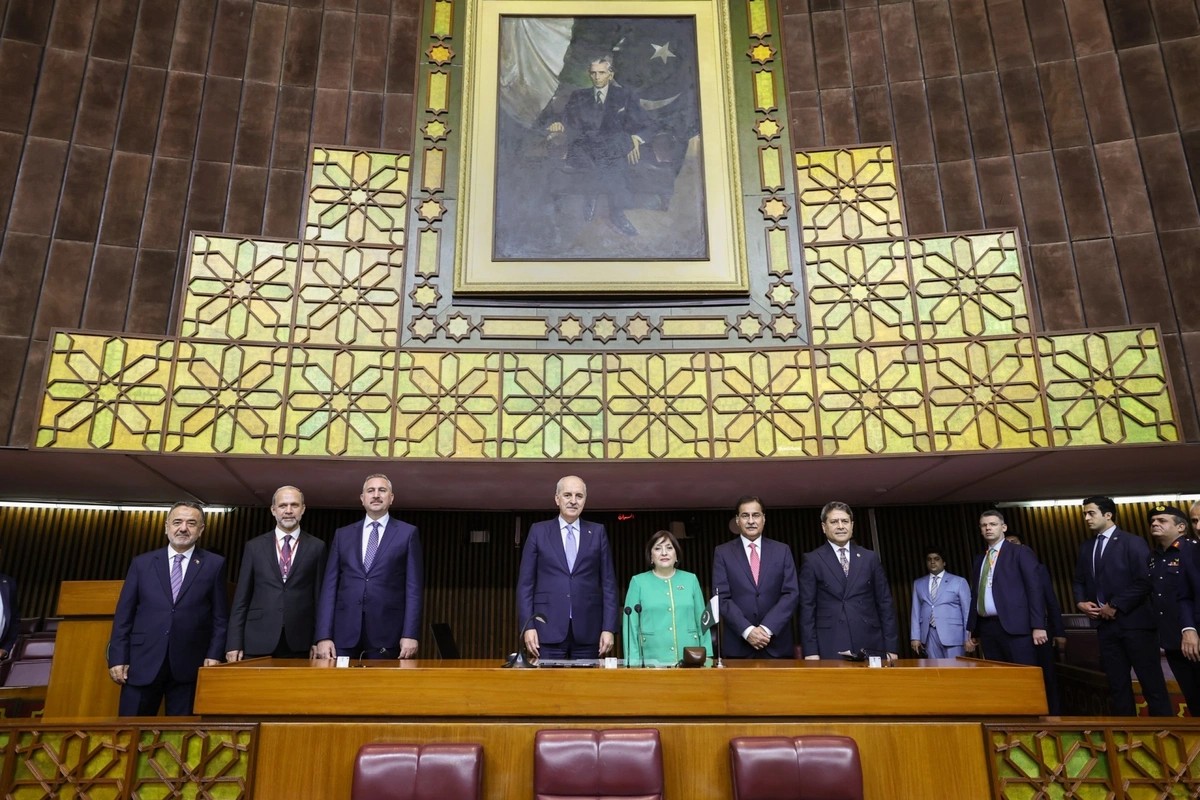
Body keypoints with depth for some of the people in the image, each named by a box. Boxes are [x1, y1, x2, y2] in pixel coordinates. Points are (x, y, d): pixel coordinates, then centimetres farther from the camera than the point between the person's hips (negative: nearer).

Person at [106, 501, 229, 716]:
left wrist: (214, 655, -5)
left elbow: (220, 617, 3)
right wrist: (118, 658, 1)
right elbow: (124, 614, 7)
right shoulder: (142, 563, 8)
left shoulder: (214, 565, 3)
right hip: (143, 663, 1)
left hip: (189, 665, -1)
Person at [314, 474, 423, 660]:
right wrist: (324, 636, -2)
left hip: (387, 633, -2)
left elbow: (414, 587, 0)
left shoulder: (408, 533, 5)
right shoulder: (342, 534, 13)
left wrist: (410, 634, -9)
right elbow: (329, 586, 8)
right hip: (344, 632, 2)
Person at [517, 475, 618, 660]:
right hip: (548, 628, -1)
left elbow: (608, 583, 6)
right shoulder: (538, 531, 6)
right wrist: (528, 626, -5)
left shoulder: (598, 532, 8)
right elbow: (525, 583, 4)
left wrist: (608, 628, -1)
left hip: (588, 630, 1)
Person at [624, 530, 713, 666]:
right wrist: (634, 661, -6)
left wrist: (707, 657, 3)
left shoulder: (691, 580, 8)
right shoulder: (638, 582, 3)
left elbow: (702, 623, 8)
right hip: (653, 661, -1)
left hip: (690, 659, 2)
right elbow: (631, 626, 0)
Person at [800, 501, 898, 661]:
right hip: (830, 649, -2)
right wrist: (811, 651, -6)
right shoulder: (812, 561, 2)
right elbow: (807, 607, 0)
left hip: (870, 646, 2)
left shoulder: (870, 558, 10)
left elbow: (885, 604, 10)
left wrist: (891, 648, 5)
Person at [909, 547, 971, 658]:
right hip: (929, 635, 3)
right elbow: (916, 611, 11)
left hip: (952, 634, -3)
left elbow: (967, 611, 3)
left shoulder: (959, 582, 5)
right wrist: (915, 637, 4)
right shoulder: (918, 583, 14)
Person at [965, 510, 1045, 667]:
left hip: (1014, 626, -5)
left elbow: (1034, 589, -4)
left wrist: (1038, 626, -13)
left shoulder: (1020, 553, 3)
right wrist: (972, 630, 15)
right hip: (987, 628, 5)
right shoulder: (979, 559, 19)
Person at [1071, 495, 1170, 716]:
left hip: (1134, 622, -6)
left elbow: (1144, 582, -14)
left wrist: (1116, 606, -14)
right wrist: (1080, 602, -1)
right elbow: (1078, 581, 19)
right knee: (1117, 684, 10)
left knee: (1152, 683, -1)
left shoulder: (1133, 542, -6)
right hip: (1105, 624, 6)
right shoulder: (1086, 547, 14)